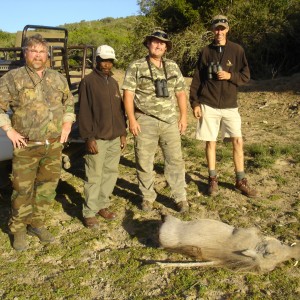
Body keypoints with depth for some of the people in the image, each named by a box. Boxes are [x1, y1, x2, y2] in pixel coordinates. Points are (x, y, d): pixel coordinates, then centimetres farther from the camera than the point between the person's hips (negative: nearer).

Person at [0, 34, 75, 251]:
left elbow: (69, 101, 21)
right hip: (26, 146, -4)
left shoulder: (58, 78, 9)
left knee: (48, 186, 12)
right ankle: (18, 229, 22)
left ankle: (37, 223, 30)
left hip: (54, 145, 4)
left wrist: (67, 124, 10)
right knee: (23, 189, 4)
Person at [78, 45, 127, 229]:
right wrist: (89, 137, -14)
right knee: (94, 177, -2)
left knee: (111, 173, 10)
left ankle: (103, 206, 23)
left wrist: (123, 133, 13)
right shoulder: (88, 82, -5)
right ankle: (89, 213, 8)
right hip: (97, 139, -6)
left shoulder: (114, 82, 15)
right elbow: (84, 112, -10)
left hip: (115, 138, 7)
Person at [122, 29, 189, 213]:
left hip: (170, 121, 3)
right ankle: (148, 197, 22)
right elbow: (128, 95, -5)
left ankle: (181, 197, 16)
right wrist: (132, 120, -12)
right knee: (144, 162, 6)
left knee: (175, 160, 5)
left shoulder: (173, 67, 11)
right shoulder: (136, 67, -1)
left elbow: (180, 93, 13)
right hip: (145, 121, -2)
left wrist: (183, 117, 6)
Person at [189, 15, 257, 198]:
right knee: (211, 142, 4)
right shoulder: (206, 52, 4)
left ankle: (241, 181, 12)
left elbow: (246, 76, 4)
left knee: (238, 141, -2)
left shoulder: (237, 50, 3)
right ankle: (213, 179, 18)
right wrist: (195, 103, -2)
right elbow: (197, 79, 4)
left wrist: (230, 75, -15)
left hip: (230, 105, 0)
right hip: (208, 105, 0)